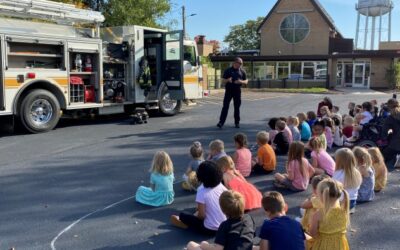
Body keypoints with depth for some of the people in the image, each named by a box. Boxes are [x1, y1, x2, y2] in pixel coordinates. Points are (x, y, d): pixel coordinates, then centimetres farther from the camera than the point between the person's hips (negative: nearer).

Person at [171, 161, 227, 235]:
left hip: (210, 229, -5)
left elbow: (201, 215, -19)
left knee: (182, 216, 11)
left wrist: (196, 215, 5)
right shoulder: (221, 186, -6)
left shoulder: (202, 192, -20)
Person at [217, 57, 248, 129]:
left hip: (237, 91, 2)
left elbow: (246, 81, 10)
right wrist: (228, 80, -19)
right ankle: (221, 122, -7)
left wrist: (241, 81, -12)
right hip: (228, 90, -2)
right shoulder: (228, 70, 3)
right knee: (225, 106, -6)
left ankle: (237, 122, 15)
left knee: (237, 107, 6)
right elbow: (223, 81, 3)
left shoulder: (242, 71, 8)